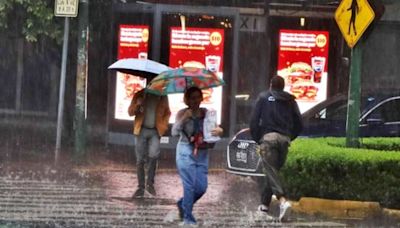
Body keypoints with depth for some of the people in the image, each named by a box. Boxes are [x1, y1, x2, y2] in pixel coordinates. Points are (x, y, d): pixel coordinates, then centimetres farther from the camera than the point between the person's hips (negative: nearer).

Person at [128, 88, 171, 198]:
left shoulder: (163, 97, 4)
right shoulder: (139, 95, 2)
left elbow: (167, 113, 19)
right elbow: (130, 112, 5)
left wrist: (164, 125, 3)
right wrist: (137, 105, -16)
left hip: (155, 132, -1)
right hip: (141, 131, 1)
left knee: (153, 155, -21)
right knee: (140, 160, 2)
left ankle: (150, 183, -4)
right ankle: (140, 188, 11)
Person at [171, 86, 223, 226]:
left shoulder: (206, 113, 6)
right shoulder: (182, 113, -5)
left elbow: (216, 128, 5)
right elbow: (174, 132, -16)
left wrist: (219, 131, -18)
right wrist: (184, 118, -28)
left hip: (202, 153, 4)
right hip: (186, 152, -4)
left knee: (202, 187, 3)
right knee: (190, 185, -11)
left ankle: (183, 204, 30)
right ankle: (187, 217, -3)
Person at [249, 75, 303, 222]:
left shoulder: (264, 97, 9)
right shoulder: (290, 101, 15)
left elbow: (254, 120, 1)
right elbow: (299, 124, 12)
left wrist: (257, 139, 11)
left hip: (269, 137, -4)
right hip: (284, 139, 4)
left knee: (270, 171, -11)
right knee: (272, 170, 15)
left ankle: (283, 201, -33)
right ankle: (264, 205, 18)